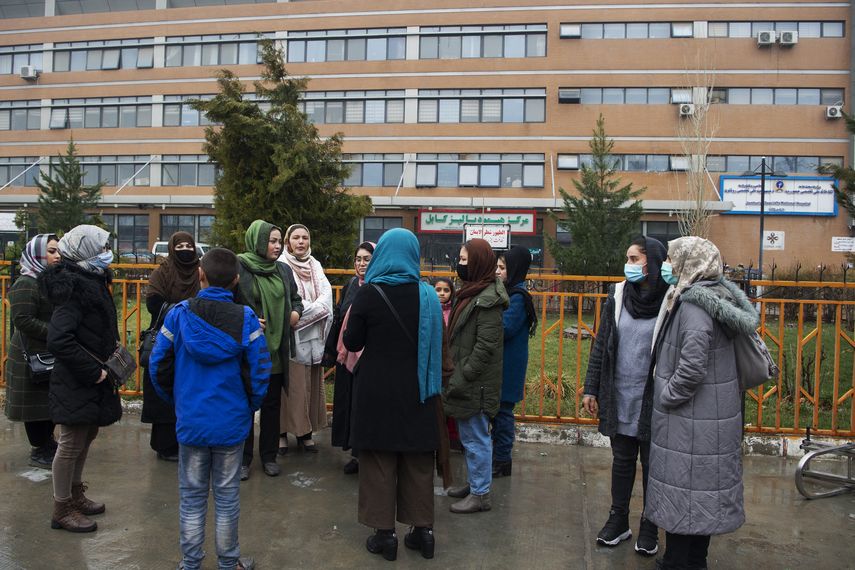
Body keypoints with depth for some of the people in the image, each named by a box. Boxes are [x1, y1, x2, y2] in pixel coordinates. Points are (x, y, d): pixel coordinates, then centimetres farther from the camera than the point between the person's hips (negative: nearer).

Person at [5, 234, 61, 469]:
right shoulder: (25, 284, -14)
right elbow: (23, 321, -21)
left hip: (54, 354, 8)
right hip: (33, 355, -8)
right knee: (36, 404, 3)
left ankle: (48, 441, 30)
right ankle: (38, 451, 14)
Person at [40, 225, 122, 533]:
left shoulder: (92, 281, 10)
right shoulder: (77, 287, -21)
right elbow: (58, 339, -29)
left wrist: (102, 367, 10)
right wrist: (92, 372, -23)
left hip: (91, 380, 10)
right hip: (76, 383, -10)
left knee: (87, 436, 21)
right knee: (71, 444, 2)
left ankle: (75, 495, 37)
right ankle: (62, 510, 17)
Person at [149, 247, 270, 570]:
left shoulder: (178, 315, -8)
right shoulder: (245, 319, -11)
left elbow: (158, 367, -3)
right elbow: (259, 373, -10)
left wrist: (176, 401, 14)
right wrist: (249, 407, 7)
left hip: (190, 422, 1)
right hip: (232, 423, 0)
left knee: (191, 496, 15)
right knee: (227, 496, 13)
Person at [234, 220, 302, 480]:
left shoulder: (284, 270, 8)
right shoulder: (239, 268, -8)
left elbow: (296, 298, 20)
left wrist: (296, 312, 0)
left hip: (276, 350, 5)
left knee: (272, 404, 12)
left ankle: (269, 456, 25)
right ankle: (243, 459, 18)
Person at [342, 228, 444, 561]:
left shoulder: (368, 294, -11)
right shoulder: (428, 295, -2)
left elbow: (352, 343, -5)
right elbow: (437, 342, 6)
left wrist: (352, 321, 13)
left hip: (378, 389, -3)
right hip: (418, 389, 3)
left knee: (379, 461, 9)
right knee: (418, 461, 13)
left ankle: (385, 533, 14)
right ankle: (423, 529, 19)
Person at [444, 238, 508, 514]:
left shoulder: (488, 300, -18)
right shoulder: (472, 292, 12)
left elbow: (486, 346, -21)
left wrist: (464, 377, -19)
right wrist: (459, 375, 15)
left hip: (477, 383, -9)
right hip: (467, 377, 10)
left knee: (476, 438, 1)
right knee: (468, 435, 19)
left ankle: (480, 494, 13)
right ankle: (475, 483, 33)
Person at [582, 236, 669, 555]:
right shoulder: (617, 295, 0)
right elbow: (600, 345, 5)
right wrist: (591, 389, 4)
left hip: (654, 400, -3)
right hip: (619, 397, 3)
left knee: (651, 463, 11)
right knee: (621, 460, 15)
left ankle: (649, 528, 27)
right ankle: (618, 520, 31)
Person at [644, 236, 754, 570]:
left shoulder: (695, 303, -21)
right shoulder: (712, 295, 8)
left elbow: (693, 366, -29)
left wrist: (667, 396, -15)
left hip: (691, 421, -9)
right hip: (713, 416, 9)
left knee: (682, 489, 3)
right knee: (703, 488, 18)